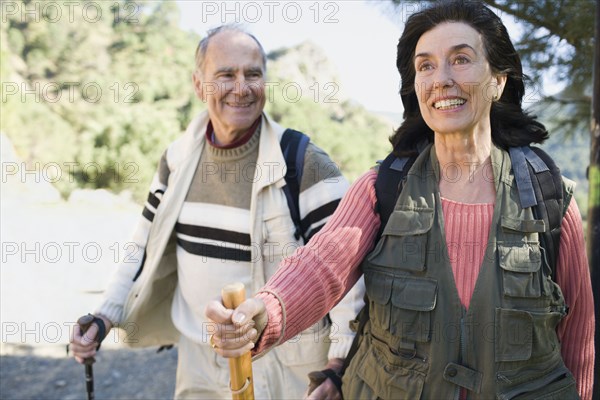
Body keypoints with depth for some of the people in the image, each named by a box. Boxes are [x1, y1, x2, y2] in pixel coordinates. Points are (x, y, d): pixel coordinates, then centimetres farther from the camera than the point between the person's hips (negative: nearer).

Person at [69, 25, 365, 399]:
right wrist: (106, 316, 4)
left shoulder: (305, 165, -17)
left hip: (283, 366, -4)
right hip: (197, 359, 5)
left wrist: (340, 367, -20)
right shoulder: (178, 158, 0)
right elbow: (148, 248, 11)